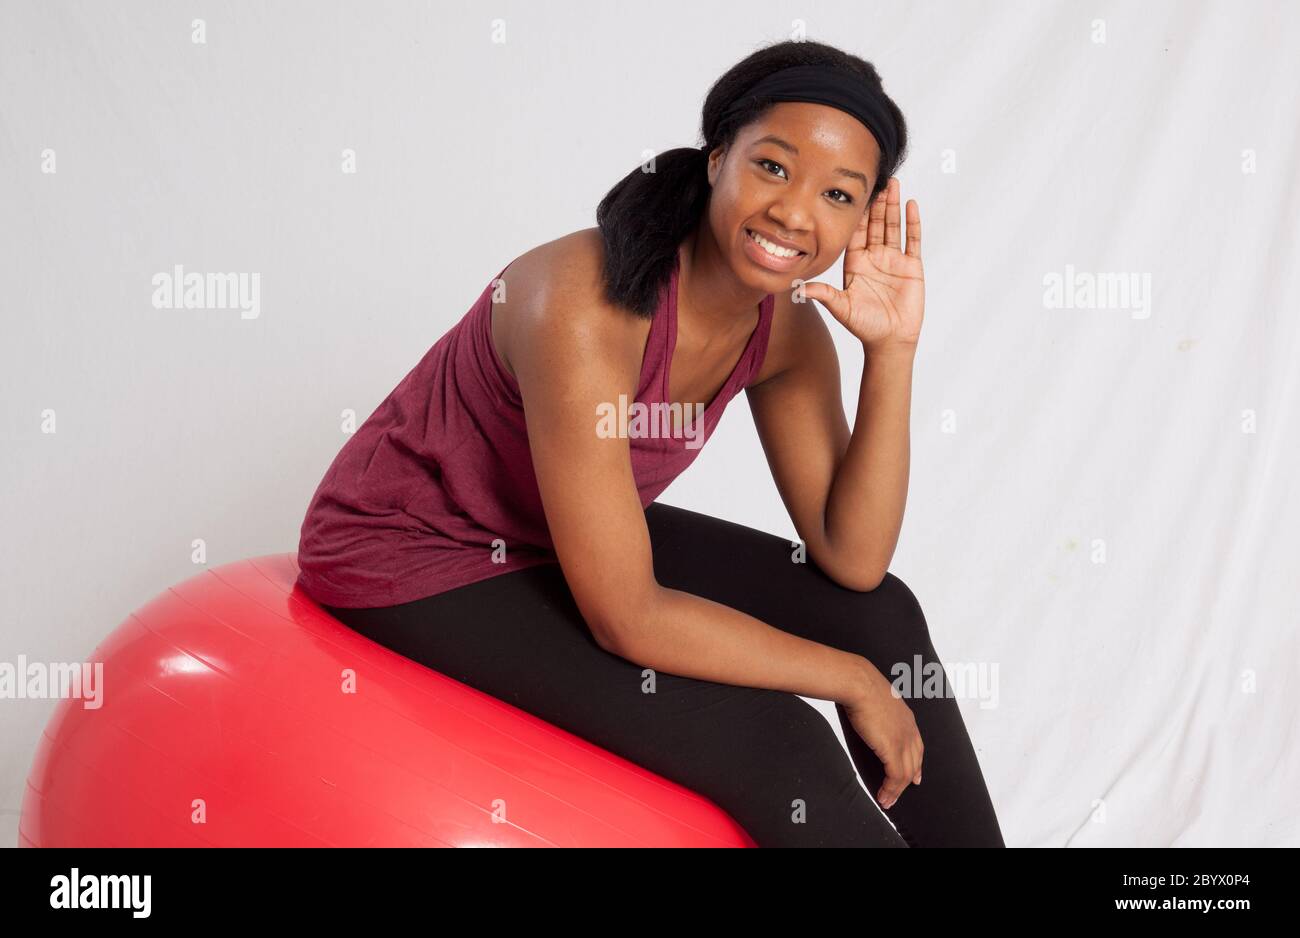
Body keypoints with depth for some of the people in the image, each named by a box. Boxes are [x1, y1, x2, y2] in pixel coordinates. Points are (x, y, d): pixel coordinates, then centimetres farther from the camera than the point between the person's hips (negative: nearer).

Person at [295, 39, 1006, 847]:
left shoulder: (787, 326, -9)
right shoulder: (587, 309, -33)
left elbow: (852, 560, -8)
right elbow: (627, 620, -31)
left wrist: (893, 351, -19)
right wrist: (851, 681, -19)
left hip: (562, 536, 8)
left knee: (884, 615, 2)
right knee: (772, 747, -21)